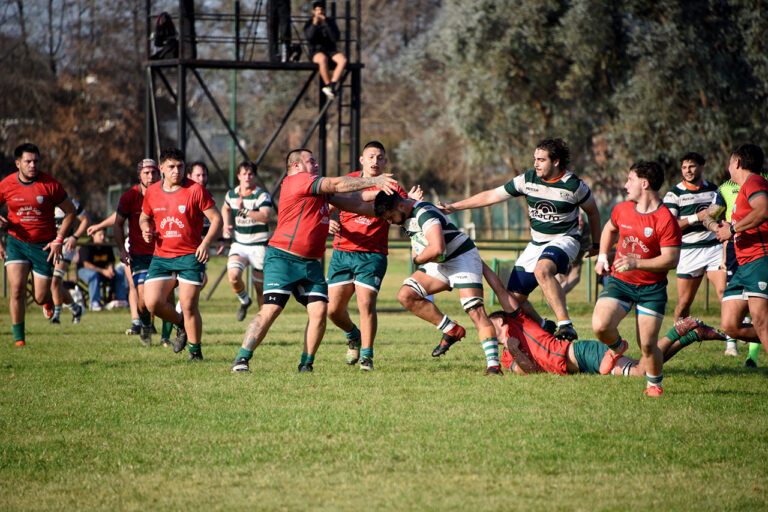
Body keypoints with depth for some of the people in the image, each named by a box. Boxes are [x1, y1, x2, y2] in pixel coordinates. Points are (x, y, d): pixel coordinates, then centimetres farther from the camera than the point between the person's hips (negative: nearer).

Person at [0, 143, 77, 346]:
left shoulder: (49, 184, -11)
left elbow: (70, 211, -1)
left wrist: (59, 240, -7)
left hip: (43, 245, -1)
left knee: (40, 298, 1)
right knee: (17, 291, -16)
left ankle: (51, 296, 40)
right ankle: (19, 337, -3)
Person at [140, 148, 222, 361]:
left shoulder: (196, 190, -6)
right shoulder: (152, 192, 6)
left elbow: (216, 218, -4)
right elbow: (144, 216, 23)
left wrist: (206, 242, -19)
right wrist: (146, 228, 0)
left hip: (190, 256, -4)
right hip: (161, 256, 4)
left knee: (188, 306, -9)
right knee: (152, 302, -9)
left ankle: (195, 350, 9)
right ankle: (180, 325, 20)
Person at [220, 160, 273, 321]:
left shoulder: (262, 195, -10)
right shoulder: (231, 194, 6)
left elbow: (266, 216, -28)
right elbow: (226, 208, 30)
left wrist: (245, 210, -35)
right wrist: (226, 225, 15)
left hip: (259, 246, -3)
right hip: (239, 244, 3)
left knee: (260, 287, 1)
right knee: (233, 275, -22)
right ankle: (244, 301, 7)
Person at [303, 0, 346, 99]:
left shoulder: (331, 22, 2)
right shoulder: (309, 23, -3)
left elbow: (336, 38, -12)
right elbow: (308, 38, -19)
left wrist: (326, 24, -22)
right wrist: (314, 24, -31)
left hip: (331, 51, 3)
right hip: (316, 52, -3)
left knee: (343, 60, -30)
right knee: (323, 60, -39)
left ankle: (331, 86, -36)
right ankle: (331, 87, -27)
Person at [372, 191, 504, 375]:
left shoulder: (425, 213, -26)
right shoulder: (406, 215, 4)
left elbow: (437, 249, -38)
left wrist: (418, 259, -19)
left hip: (463, 259, -9)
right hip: (438, 265, 9)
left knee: (476, 312, -20)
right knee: (405, 295, -8)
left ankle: (493, 365, -22)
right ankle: (451, 330, -2)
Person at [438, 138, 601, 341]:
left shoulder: (574, 185, -13)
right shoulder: (528, 179, -4)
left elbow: (592, 212, 5)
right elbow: (492, 196, 2)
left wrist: (596, 244, 14)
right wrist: (453, 207, 1)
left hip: (564, 240, -6)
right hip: (537, 243, 6)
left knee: (542, 270, -38)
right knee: (514, 297, 0)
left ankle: (565, 324, -39)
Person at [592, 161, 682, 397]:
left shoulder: (666, 220, -16)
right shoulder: (621, 210, 4)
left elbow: (671, 260, -19)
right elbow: (610, 229, 27)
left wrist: (637, 263, -27)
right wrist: (602, 257, 18)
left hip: (652, 288, -4)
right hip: (619, 281, 4)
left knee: (647, 345, -8)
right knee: (600, 325, -20)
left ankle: (654, 384, 21)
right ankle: (616, 347, 15)